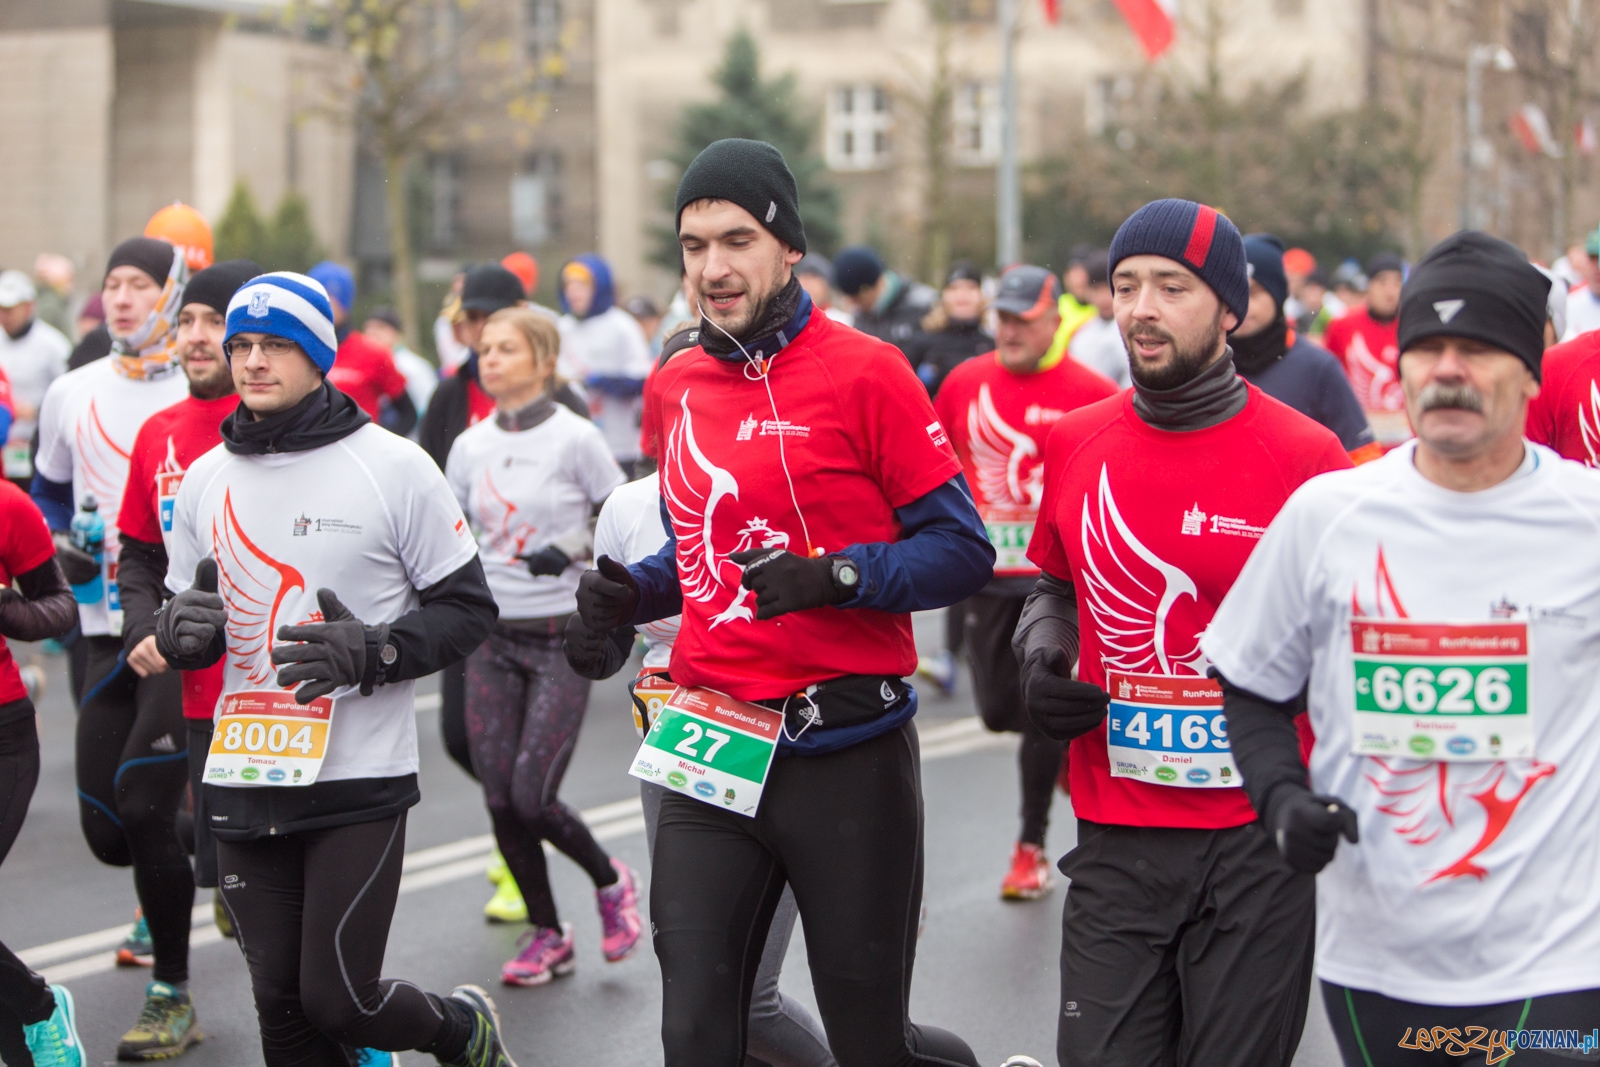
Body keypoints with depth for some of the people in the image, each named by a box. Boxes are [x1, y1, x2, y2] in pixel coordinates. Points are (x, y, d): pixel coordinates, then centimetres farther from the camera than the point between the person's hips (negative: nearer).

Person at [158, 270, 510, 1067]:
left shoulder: (393, 467, -5)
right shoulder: (205, 480, 9)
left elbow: (467, 608, -3)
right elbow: (182, 622, 17)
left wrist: (373, 651, -21)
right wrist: (184, 629, -7)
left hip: (361, 782, -4)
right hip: (243, 783, 5)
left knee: (338, 1000, -6)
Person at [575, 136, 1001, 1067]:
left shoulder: (864, 372, -8)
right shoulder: (677, 388, 10)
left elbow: (963, 552, -9)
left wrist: (833, 576, -24)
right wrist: (632, 593, 4)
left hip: (846, 757, -5)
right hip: (711, 752, 5)